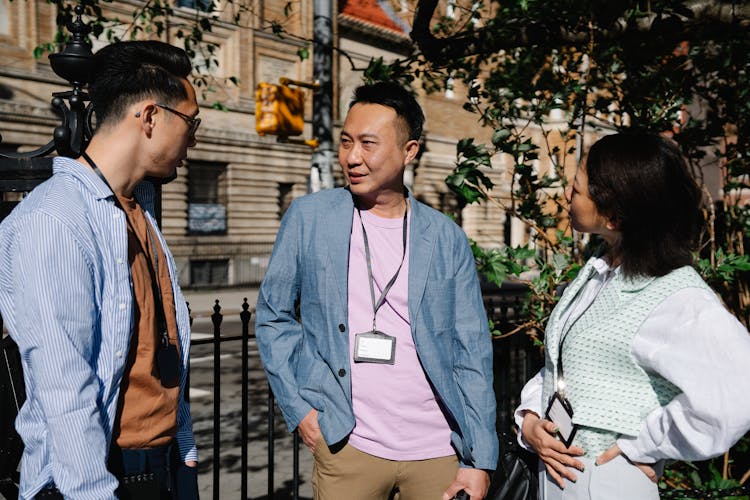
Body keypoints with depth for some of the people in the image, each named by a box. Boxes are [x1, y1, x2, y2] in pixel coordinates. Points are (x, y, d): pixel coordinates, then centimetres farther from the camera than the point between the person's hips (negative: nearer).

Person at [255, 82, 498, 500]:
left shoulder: (446, 238, 1)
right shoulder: (309, 218, -1)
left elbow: (472, 352, 1)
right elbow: (274, 315, 6)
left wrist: (480, 461, -2)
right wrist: (298, 407, -3)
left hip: (439, 450, 1)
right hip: (346, 445, -1)